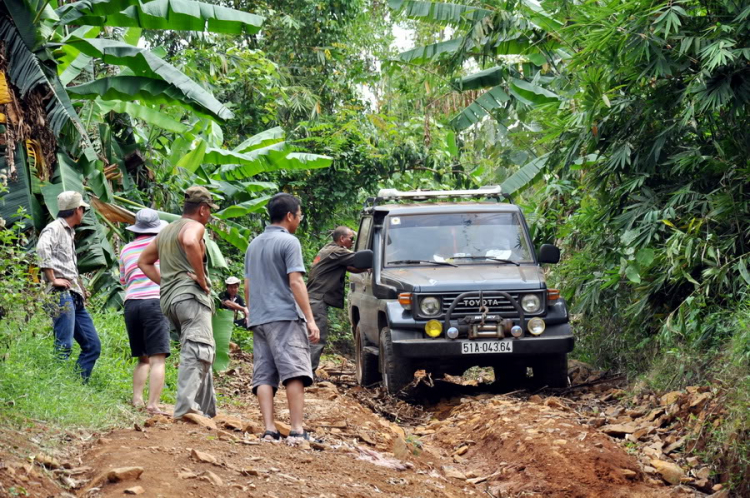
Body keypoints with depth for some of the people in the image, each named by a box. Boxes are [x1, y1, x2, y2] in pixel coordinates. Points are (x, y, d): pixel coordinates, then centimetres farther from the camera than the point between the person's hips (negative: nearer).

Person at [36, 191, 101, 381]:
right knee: (64, 347, -16)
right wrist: (53, 280, -21)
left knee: (93, 346, 7)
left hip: (76, 298, 10)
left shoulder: (69, 233, 26)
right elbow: (42, 248, -24)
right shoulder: (54, 228, -3)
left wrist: (81, 290, 15)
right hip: (62, 295, -10)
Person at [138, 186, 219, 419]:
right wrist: (202, 278, -18)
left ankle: (207, 410, 15)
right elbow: (190, 243, -27)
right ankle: (186, 406, -33)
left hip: (169, 298, 9)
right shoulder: (194, 226, -2)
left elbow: (144, 261, 31)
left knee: (197, 354, 15)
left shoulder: (166, 231, 24)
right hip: (191, 295, -9)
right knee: (199, 350, -19)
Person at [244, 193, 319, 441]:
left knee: (264, 376, 2)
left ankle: (269, 430, -6)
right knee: (294, 373, -10)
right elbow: (295, 283, -12)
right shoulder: (289, 242, -5)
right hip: (285, 317, -7)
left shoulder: (254, 245, 19)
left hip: (258, 319, 7)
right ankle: (297, 430, -17)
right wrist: (310, 319, -12)